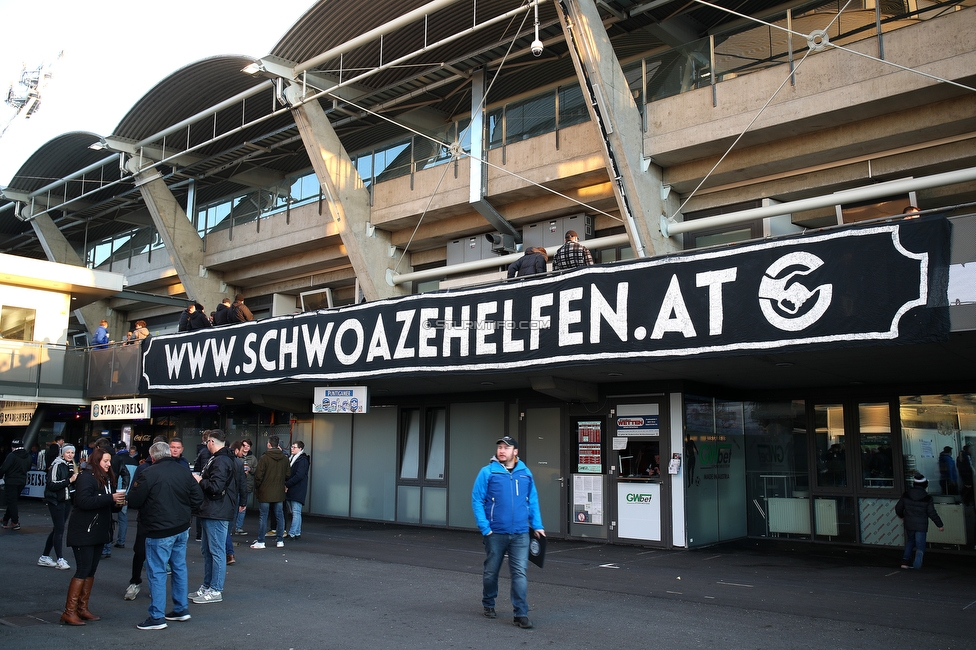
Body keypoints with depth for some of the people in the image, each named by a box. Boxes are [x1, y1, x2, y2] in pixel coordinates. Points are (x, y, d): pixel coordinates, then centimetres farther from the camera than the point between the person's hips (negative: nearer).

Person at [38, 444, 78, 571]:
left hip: (67, 501, 8)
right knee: (59, 529, -7)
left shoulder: (72, 466, 11)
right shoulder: (57, 465, -12)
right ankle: (60, 559, -2)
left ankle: (44, 557, 21)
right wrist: (69, 480, -23)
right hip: (56, 501, -8)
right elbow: (52, 484, -20)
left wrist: (77, 478, 0)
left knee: (58, 529, 11)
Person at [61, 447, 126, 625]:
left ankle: (82, 608, 18)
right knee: (83, 570, -8)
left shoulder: (105, 478, 14)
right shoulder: (86, 477, -12)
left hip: (98, 532, 8)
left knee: (91, 570, 11)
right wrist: (110, 498, -26)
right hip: (84, 532, -8)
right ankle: (69, 612, 0)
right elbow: (83, 501, -25)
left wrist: (117, 503, -1)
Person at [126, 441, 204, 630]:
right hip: (182, 529, 7)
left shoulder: (149, 473, -15)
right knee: (179, 567, 16)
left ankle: (157, 617, 5)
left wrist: (135, 487, 10)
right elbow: (198, 497, 6)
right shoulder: (184, 470, 3)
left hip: (160, 532, -6)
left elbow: (134, 501, -9)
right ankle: (182, 609, 24)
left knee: (157, 572, 1)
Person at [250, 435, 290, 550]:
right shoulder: (284, 458, 3)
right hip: (279, 492, 4)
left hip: (265, 493, -4)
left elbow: (258, 475, -12)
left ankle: (260, 541, 4)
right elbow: (288, 474, 9)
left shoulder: (264, 458, -12)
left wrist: (257, 487, 3)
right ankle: (280, 540, 13)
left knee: (263, 516, 1)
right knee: (279, 516, 10)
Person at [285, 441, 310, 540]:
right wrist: (286, 484, 0)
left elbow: (299, 476, -18)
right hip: (290, 491, 9)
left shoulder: (303, 460, -10)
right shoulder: (292, 459, 18)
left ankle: (292, 533, -10)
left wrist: (287, 484, -15)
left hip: (298, 490, -9)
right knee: (294, 512, 11)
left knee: (296, 512, -8)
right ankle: (297, 533, 15)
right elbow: (288, 473, 18)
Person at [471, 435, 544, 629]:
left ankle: (521, 614, 2)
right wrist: (485, 528, -11)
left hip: (520, 533, 1)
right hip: (495, 533, -1)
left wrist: (537, 525, 5)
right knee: (491, 572, 14)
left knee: (520, 573, -4)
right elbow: (477, 501, -5)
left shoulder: (525, 473, 5)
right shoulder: (488, 472, -5)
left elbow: (533, 501, 11)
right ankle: (488, 605, 35)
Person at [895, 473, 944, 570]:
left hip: (909, 524, 4)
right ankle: (917, 564, -15)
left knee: (910, 541, 20)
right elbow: (932, 513, -8)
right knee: (920, 545, 2)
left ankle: (905, 561, 12)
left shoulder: (906, 495, -1)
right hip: (921, 526, -4)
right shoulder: (927, 499, -10)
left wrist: (901, 515, 28)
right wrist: (940, 525, 2)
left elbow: (898, 507, 8)